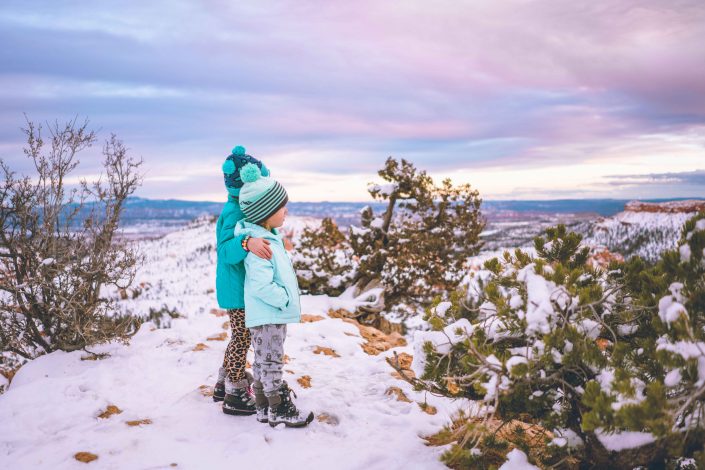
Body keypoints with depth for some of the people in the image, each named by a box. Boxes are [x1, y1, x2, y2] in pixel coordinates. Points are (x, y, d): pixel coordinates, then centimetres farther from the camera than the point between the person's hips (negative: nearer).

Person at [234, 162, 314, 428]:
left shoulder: (269, 237, 8)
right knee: (271, 361, 2)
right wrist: (285, 299, -18)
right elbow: (262, 286, -29)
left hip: (271, 314, 10)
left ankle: (264, 406, 28)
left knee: (263, 362, 17)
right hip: (267, 316, -10)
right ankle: (279, 409, 14)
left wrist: (286, 298, 19)